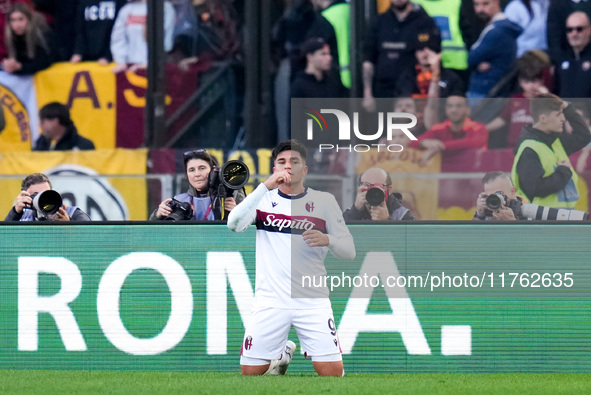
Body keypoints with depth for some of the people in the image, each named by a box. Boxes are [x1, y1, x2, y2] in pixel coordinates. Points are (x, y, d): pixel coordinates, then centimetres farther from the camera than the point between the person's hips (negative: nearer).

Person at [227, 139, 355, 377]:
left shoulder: (324, 201, 7)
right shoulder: (264, 198, 6)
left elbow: (349, 251, 6)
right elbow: (234, 224, -14)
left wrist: (327, 240, -17)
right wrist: (266, 187, -21)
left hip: (312, 300, 0)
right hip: (270, 300, 0)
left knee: (332, 372, -12)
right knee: (250, 371, -3)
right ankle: (283, 353, 28)